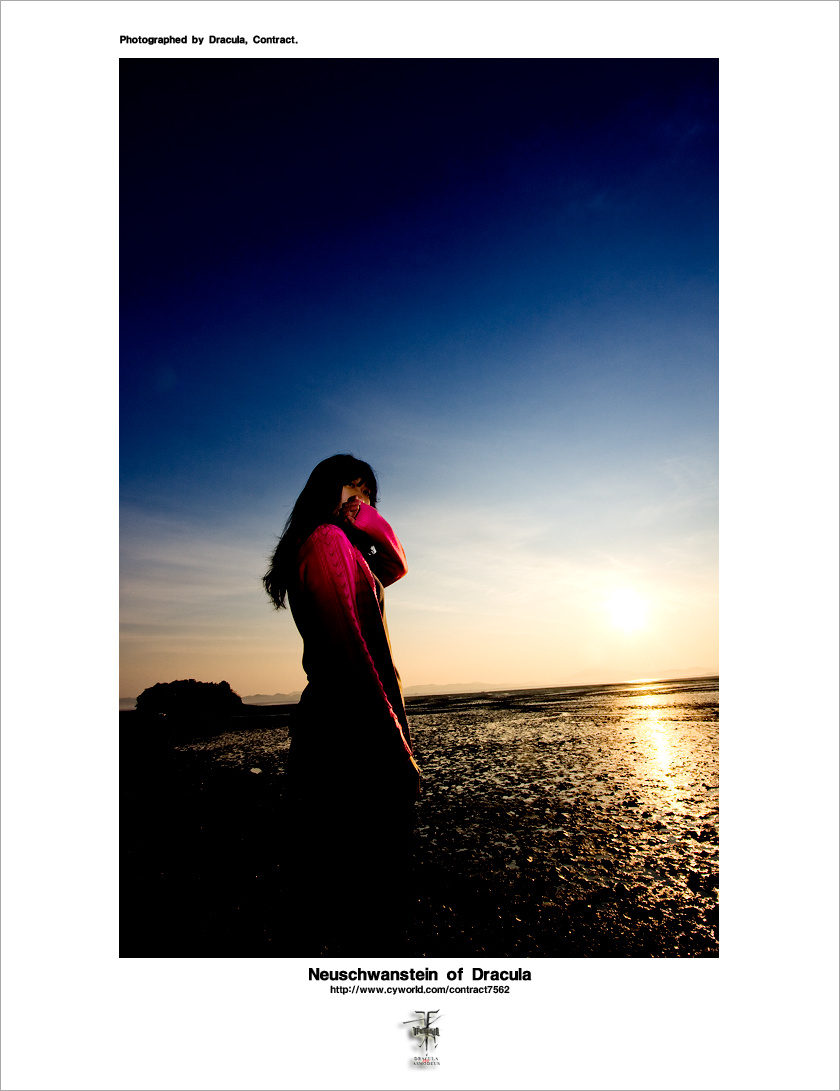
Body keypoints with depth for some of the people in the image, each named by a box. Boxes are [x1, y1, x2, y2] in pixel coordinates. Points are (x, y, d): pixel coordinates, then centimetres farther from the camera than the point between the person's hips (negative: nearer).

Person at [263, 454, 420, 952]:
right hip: (354, 728, -10)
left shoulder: (346, 547, 18)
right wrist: (396, 745, -20)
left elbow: (395, 565, 28)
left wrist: (364, 514, 13)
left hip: (335, 719, 10)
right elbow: (347, 649, -20)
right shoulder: (327, 538, -12)